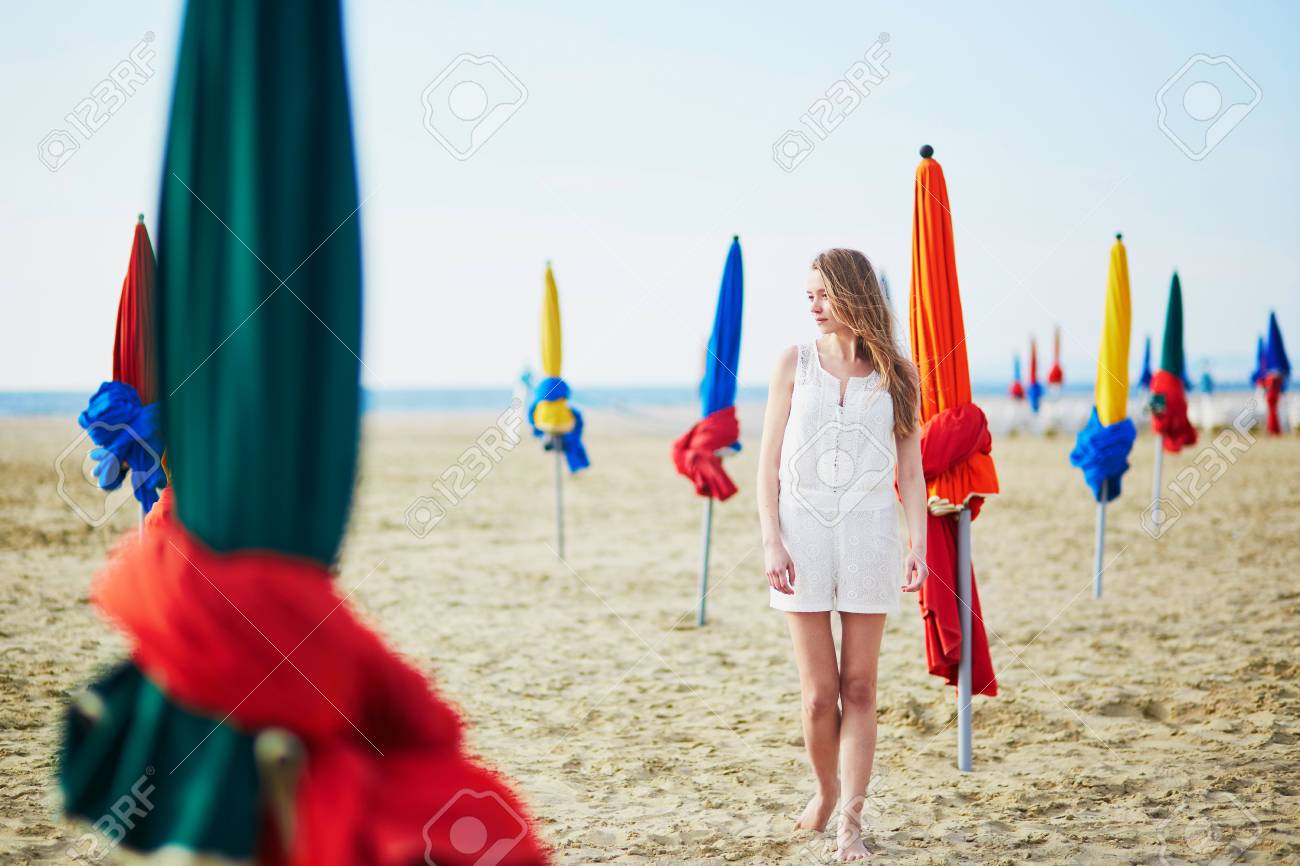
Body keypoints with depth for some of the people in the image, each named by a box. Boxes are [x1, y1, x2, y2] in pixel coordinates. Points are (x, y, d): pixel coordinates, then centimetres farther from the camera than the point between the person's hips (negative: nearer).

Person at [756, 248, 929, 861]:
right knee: (818, 691, 1)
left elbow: (910, 470, 6)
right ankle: (826, 789, 26)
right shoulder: (795, 363, 5)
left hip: (868, 534, 0)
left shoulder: (895, 374, 5)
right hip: (802, 532, 0)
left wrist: (918, 544, -3)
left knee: (858, 688, 1)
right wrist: (771, 539, -6)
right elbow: (769, 459, 3)